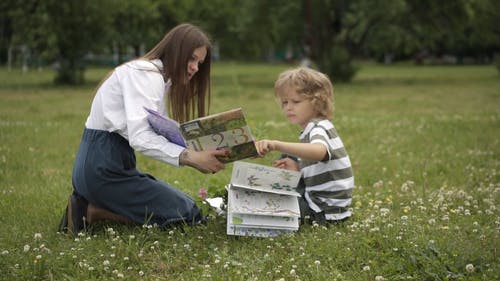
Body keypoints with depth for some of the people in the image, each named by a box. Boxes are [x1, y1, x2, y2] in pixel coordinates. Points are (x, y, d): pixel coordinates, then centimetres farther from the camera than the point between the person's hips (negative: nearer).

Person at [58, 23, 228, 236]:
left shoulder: (160, 79, 18)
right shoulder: (145, 73, -14)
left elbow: (159, 135, 5)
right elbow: (140, 137, -28)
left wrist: (198, 157, -10)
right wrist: (190, 157, -37)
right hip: (103, 168, -10)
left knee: (185, 203, 16)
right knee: (188, 215, -8)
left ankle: (91, 203, 6)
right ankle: (94, 212, -8)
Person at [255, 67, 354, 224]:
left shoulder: (320, 129, -18)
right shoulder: (310, 131, 14)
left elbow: (319, 152, -45)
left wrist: (276, 145, -54)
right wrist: (297, 169, 0)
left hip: (326, 211, -10)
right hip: (316, 196, 10)